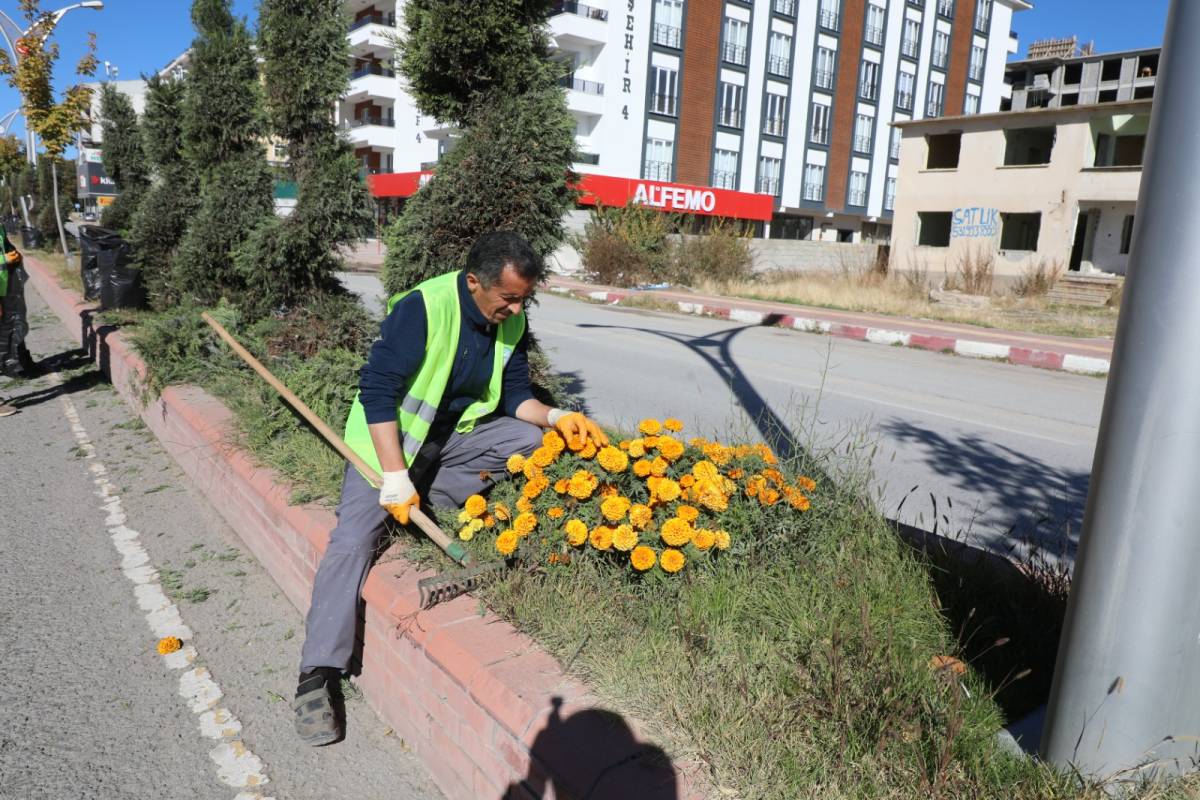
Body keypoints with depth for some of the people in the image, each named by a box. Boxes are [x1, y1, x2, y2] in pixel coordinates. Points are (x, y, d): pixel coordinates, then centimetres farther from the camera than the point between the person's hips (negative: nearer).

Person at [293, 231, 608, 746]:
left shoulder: (511, 324, -7)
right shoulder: (422, 308, -27)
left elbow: (514, 394, 2)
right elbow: (377, 390, -29)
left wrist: (556, 417, -18)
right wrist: (396, 476, -33)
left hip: (458, 431, 6)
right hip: (391, 435, -5)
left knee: (538, 441, -11)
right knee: (353, 540, -17)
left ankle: (438, 492, -7)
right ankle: (316, 680, -10)